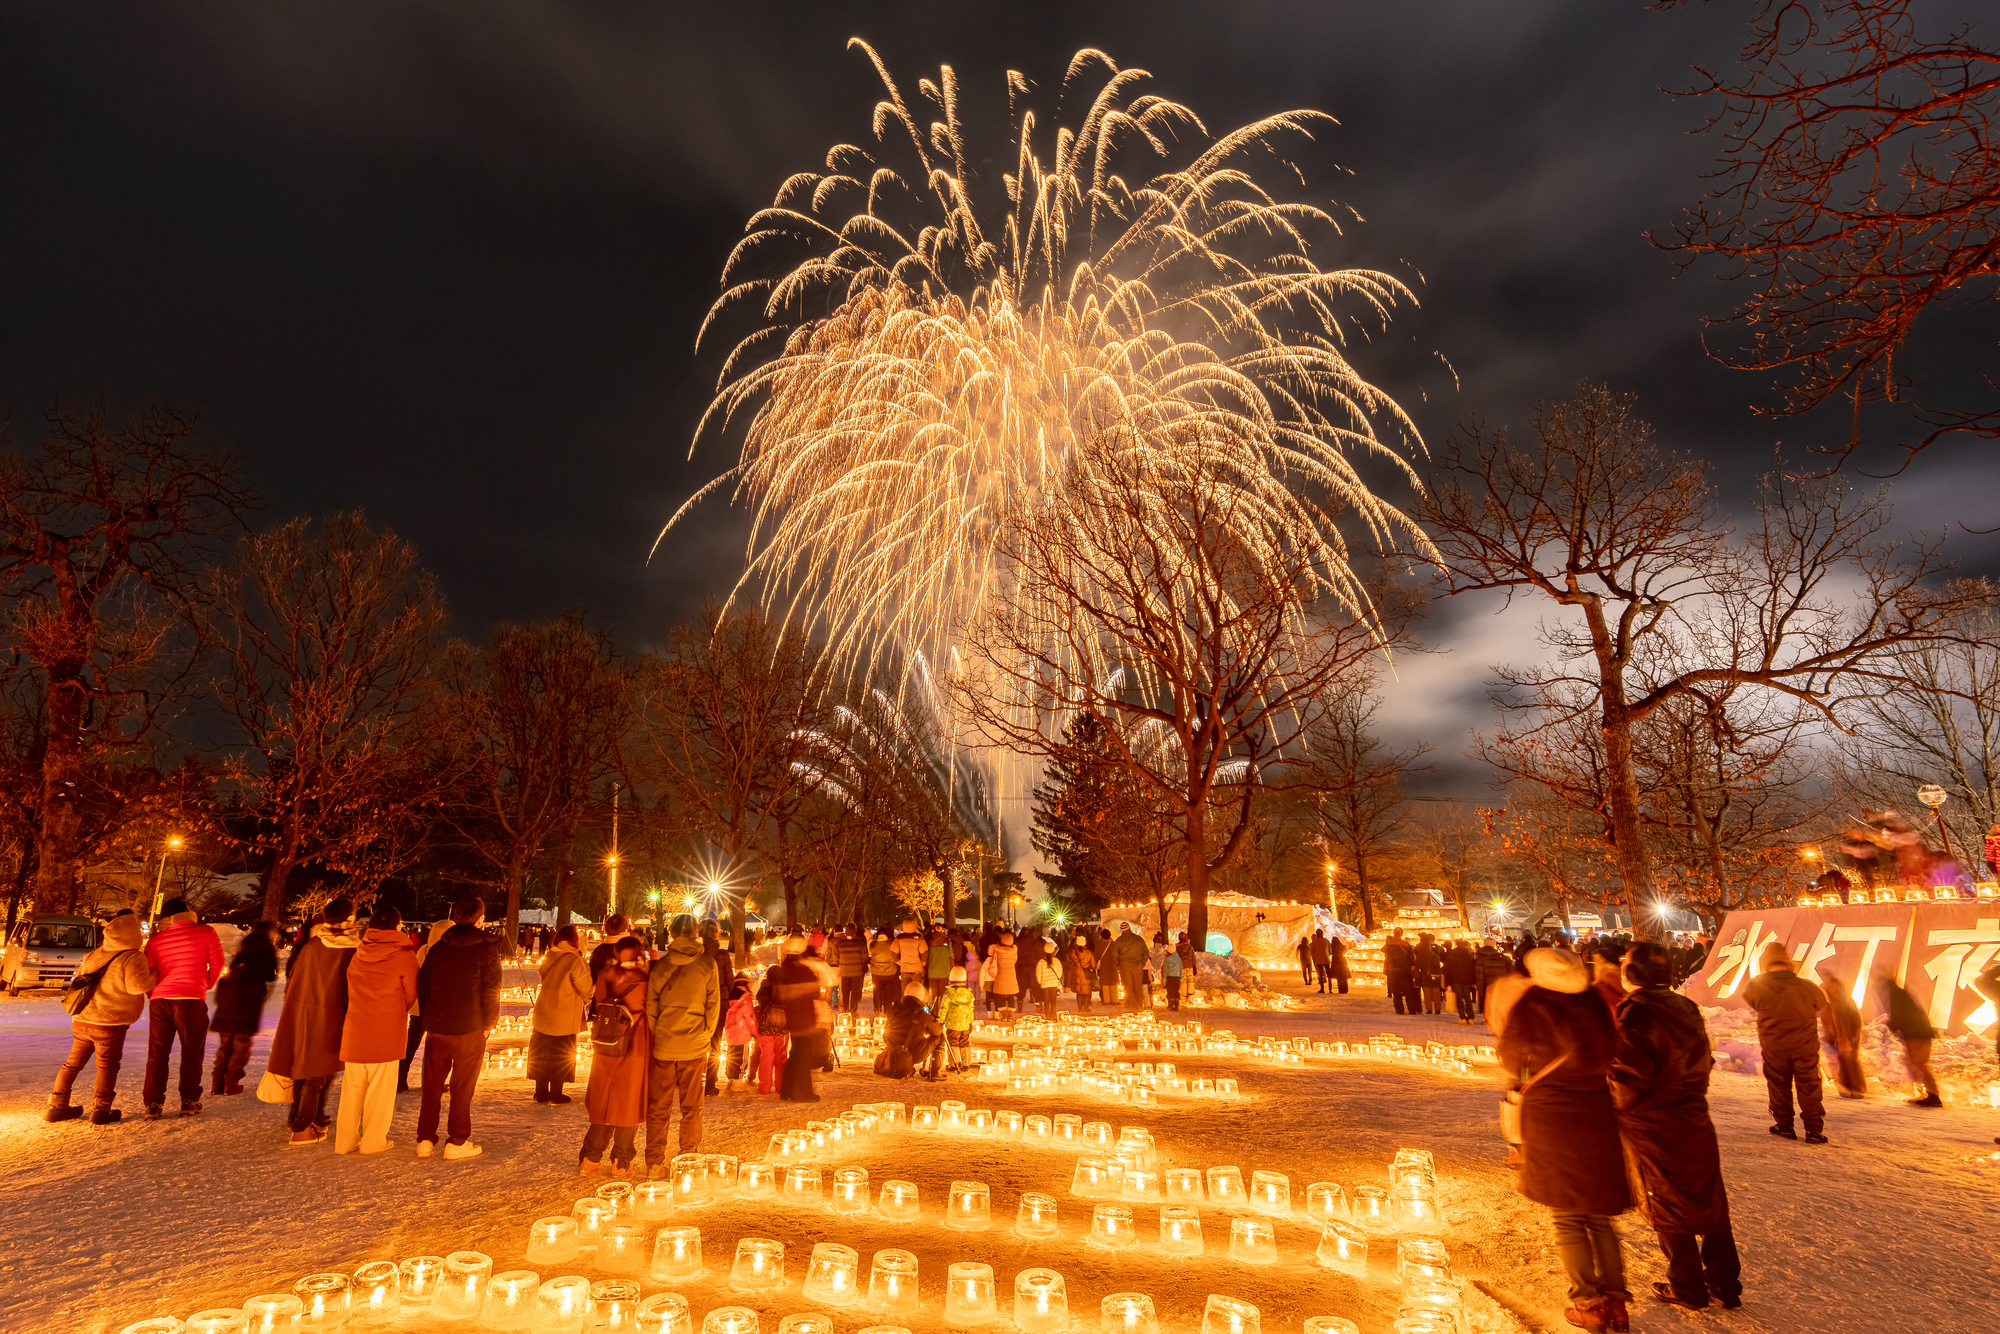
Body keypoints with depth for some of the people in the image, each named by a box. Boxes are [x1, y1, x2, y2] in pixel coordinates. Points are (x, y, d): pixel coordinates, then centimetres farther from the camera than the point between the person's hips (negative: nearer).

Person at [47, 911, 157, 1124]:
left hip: (81, 1019, 7)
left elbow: (77, 980, 22)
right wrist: (155, 973, -7)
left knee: (73, 1063, 19)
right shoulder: (133, 957, -13)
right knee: (107, 1065, 1)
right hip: (109, 1023, -7)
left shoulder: (92, 955, 12)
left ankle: (57, 1106, 23)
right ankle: (100, 1110, 0)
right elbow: (138, 985, -23)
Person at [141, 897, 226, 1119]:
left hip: (159, 1000, 3)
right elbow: (217, 964, 2)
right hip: (191, 1000, -3)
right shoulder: (206, 932, 0)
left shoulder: (155, 940, 8)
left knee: (157, 1054, 12)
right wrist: (206, 985, 19)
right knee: (191, 1052, 8)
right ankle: (189, 1102, 11)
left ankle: (152, 1103, 11)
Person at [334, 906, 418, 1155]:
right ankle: (373, 1141, 11)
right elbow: (411, 994, -2)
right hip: (386, 1032, -5)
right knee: (380, 1087, 5)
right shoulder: (404, 955, -8)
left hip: (354, 1029, 5)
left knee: (352, 1087, 14)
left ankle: (345, 1140, 20)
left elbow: (349, 992, 12)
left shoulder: (358, 954, 7)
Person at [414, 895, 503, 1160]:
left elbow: (421, 986, 10)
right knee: (462, 1088, 5)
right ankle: (456, 1142, 10)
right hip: (470, 1030, -4)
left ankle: (425, 1140, 21)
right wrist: (487, 1025, 2)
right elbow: (491, 991, -10)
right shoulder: (487, 948, -9)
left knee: (432, 1085, 15)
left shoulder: (438, 947, 6)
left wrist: (430, 1018, 16)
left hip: (436, 1029, 4)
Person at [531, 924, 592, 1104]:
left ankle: (541, 1092, 26)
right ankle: (555, 1096, 16)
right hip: (564, 1016, -5)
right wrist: (593, 989, 6)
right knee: (561, 1056, 9)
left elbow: (543, 978, 11)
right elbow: (586, 990, -15)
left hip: (543, 1013, 5)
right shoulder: (576, 960, -20)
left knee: (542, 1054, 17)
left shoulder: (548, 956, -2)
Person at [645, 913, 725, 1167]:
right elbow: (713, 1005, -1)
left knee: (658, 1108, 12)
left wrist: (657, 1035, 13)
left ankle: (654, 1164, 16)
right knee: (691, 1108, 10)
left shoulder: (660, 964, -2)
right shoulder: (706, 964, -5)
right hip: (695, 1046, -1)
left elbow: (651, 1006, 2)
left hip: (664, 1045, 1)